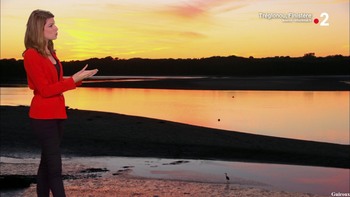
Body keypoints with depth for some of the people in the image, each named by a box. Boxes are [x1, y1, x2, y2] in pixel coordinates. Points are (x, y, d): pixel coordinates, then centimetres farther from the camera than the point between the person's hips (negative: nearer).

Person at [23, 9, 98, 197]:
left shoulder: (50, 53, 12)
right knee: (54, 166, -8)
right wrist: (74, 80, -19)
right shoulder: (31, 55, -14)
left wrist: (77, 77, -1)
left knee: (47, 162, 13)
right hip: (43, 116, -8)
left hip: (56, 114, 9)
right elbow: (45, 90, -17)